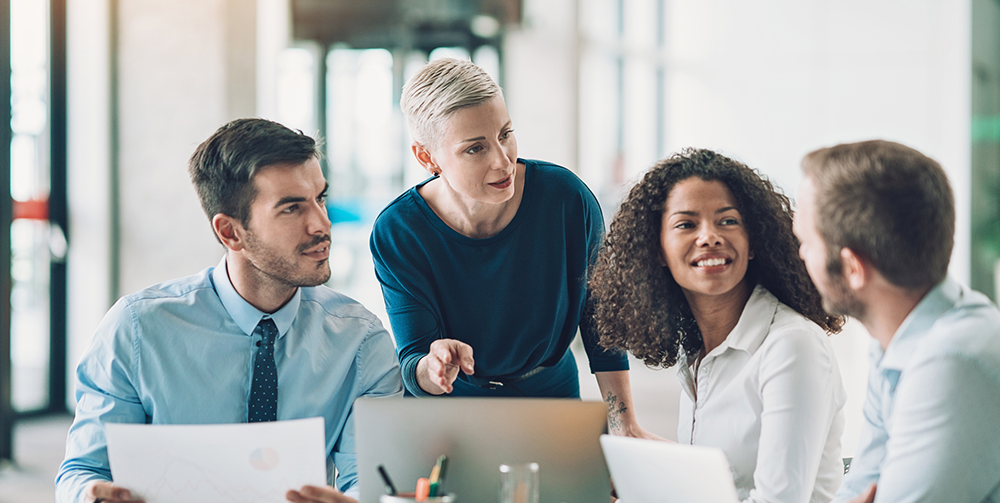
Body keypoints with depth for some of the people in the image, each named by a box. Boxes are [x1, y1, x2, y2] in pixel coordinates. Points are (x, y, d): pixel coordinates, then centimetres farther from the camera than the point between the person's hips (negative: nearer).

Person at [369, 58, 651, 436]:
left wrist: (626, 427, -4)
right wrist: (433, 369, -42)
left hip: (552, 396, 1)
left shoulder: (567, 199, -16)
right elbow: (413, 364, -17)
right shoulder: (397, 233, -18)